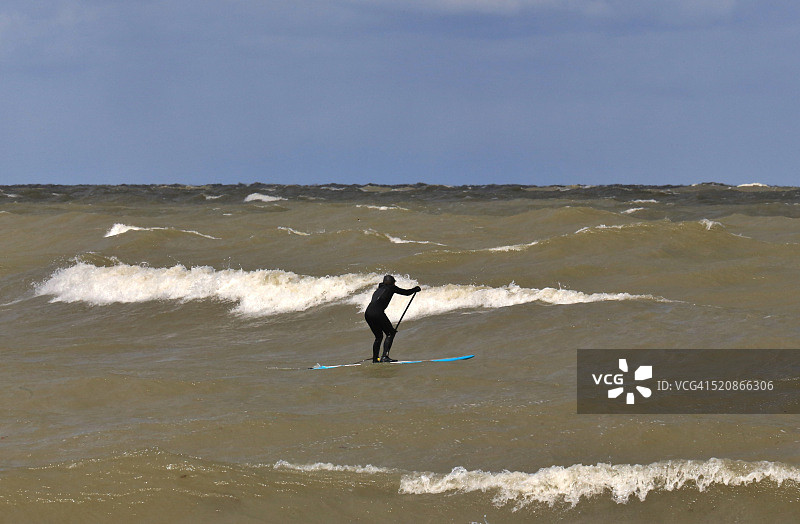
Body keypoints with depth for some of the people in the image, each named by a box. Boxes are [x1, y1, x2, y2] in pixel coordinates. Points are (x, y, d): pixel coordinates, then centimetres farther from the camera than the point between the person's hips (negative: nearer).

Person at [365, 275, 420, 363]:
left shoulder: (378, 290, 30)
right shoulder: (391, 288, 10)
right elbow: (406, 292, 17)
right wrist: (416, 289, 37)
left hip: (367, 313, 7)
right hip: (377, 313, -7)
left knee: (379, 336, 21)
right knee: (390, 333, 1)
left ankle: (375, 359, 20)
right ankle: (385, 356, -12)